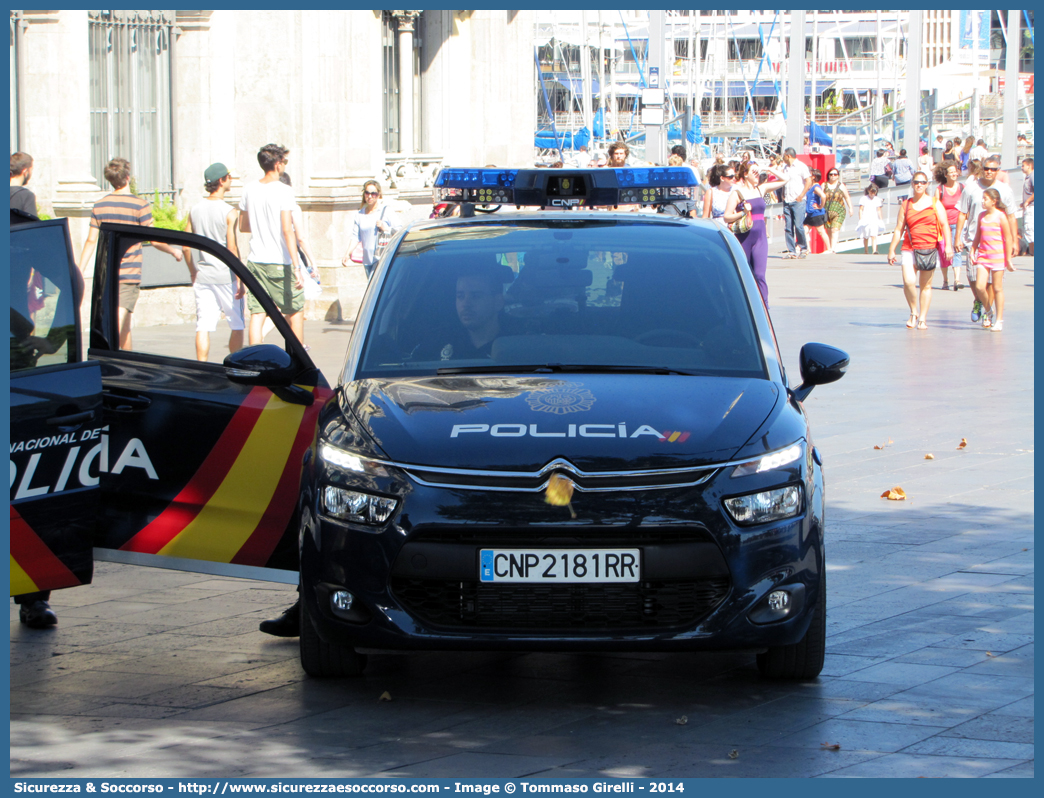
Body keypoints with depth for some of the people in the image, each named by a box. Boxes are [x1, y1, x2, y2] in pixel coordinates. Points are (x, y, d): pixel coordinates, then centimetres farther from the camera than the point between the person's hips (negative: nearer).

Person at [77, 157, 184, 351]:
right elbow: (154, 241, -7)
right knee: (119, 320, -10)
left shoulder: (99, 206, 5)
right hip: (129, 273, -5)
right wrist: (174, 251, 11)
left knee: (124, 324, 18)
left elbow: (91, 241, 3)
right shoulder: (140, 206, -9)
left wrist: (80, 272, 6)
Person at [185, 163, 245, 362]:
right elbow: (232, 249, -14)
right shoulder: (229, 212, -11)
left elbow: (186, 246, 8)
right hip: (225, 276, -5)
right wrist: (240, 281, -10)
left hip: (203, 276, 5)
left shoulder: (195, 211, 6)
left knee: (203, 326, 2)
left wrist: (193, 272, 20)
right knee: (236, 325, 8)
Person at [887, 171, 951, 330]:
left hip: (930, 249, 0)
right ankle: (913, 312, 4)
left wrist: (948, 245, -8)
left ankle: (922, 319, 12)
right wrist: (891, 250, 9)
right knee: (908, 282, -17)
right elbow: (899, 229, 13)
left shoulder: (934, 203, 8)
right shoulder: (906, 205, 11)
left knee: (926, 285, 4)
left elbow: (944, 225, 3)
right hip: (910, 248, 0)